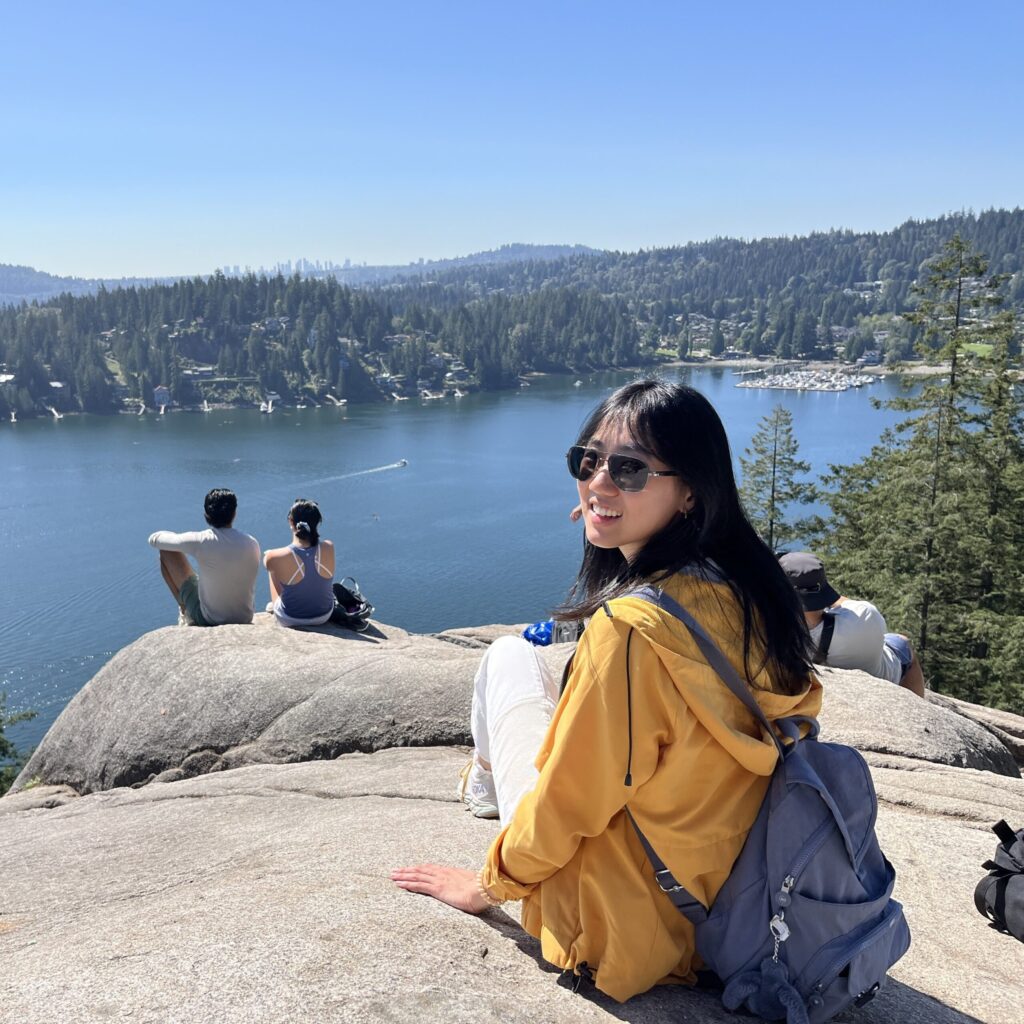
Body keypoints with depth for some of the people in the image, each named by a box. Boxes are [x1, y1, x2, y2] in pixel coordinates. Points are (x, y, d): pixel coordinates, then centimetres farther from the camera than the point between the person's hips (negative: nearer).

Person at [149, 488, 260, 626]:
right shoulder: (252, 544, -9)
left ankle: (184, 609, 19)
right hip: (245, 619, 4)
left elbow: (154, 539, -4)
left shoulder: (201, 541, -20)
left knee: (166, 552, 4)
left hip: (208, 619, -4)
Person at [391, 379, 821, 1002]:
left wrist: (491, 884, -2)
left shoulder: (632, 625, -32)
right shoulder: (745, 592, -9)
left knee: (511, 655, 8)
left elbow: (568, 801, -22)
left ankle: (488, 788, 36)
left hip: (611, 930, -6)